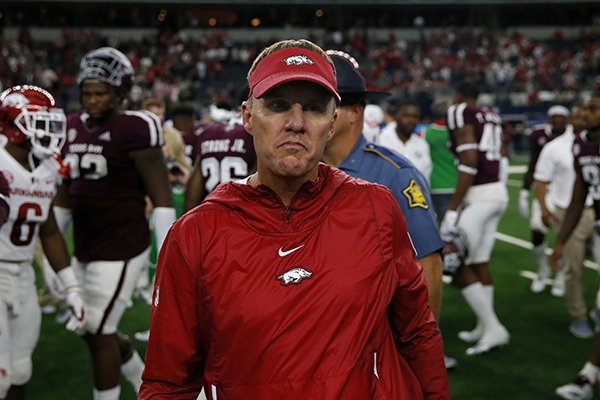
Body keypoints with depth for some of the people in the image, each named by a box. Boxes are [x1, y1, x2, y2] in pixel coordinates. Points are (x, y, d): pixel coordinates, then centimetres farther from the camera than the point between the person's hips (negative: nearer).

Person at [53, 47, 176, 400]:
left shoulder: (134, 129, -13)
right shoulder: (73, 128, 9)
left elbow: (162, 197, -13)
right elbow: (65, 198, 17)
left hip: (121, 250, -8)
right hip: (85, 251, 8)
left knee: (100, 334, 0)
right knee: (96, 331, 16)